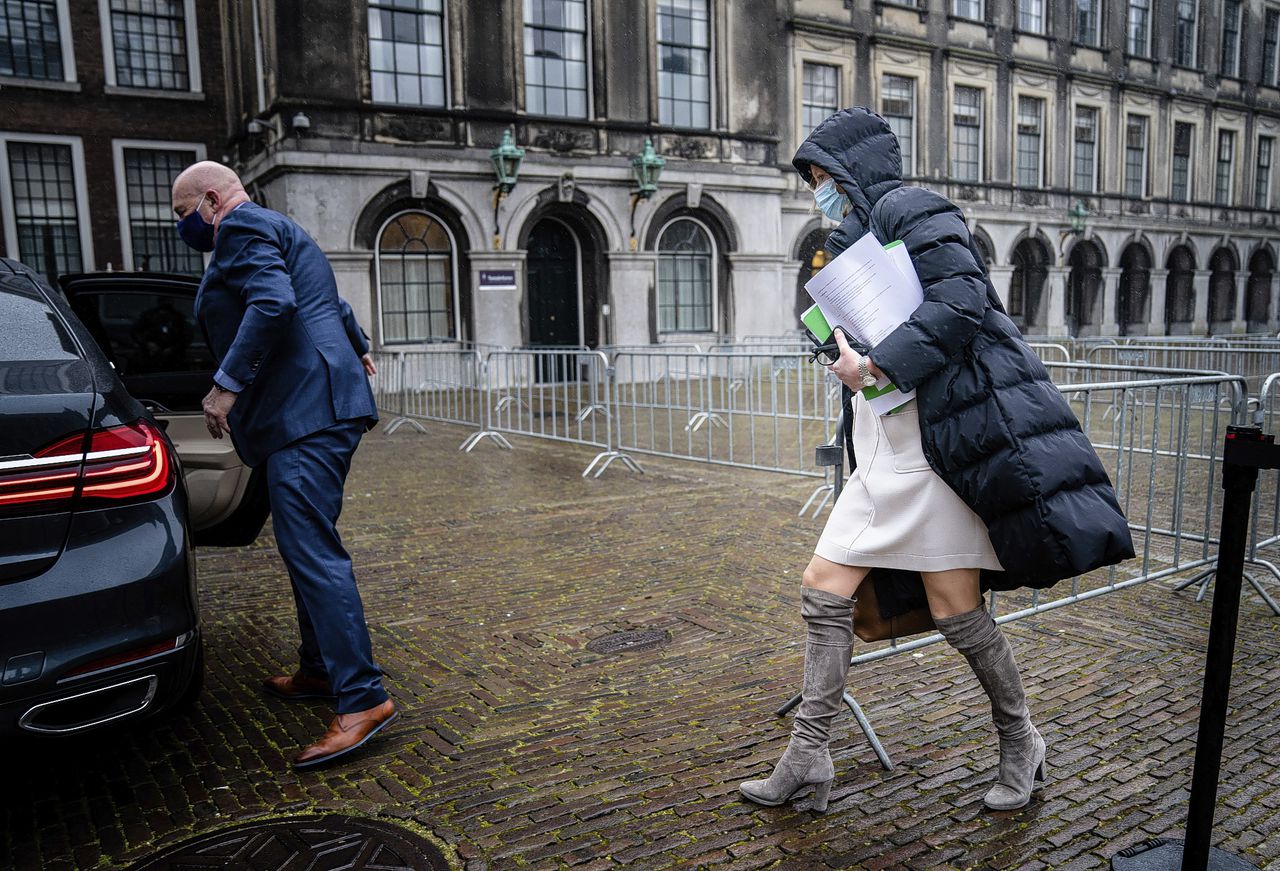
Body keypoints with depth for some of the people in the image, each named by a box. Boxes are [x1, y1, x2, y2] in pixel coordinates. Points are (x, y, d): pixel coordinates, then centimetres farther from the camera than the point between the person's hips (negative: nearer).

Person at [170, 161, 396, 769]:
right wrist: (356, 348, 53)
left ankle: (362, 698, -15)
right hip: (318, 406, 11)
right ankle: (319, 670, 25)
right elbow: (333, 307, 39)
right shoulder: (274, 230, 28)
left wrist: (227, 384, -18)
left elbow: (273, 305, -21)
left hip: (307, 410, -11)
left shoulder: (242, 227, -4)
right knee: (305, 546, 15)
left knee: (310, 549, -15)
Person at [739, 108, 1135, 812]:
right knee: (822, 589, 2)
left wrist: (874, 365, -19)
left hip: (935, 442, -9)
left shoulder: (908, 210, -4)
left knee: (956, 611, -1)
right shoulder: (854, 244, 23)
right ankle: (807, 761, 10)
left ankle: (1021, 746, 24)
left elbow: (961, 301, -19)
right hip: (880, 456, 9)